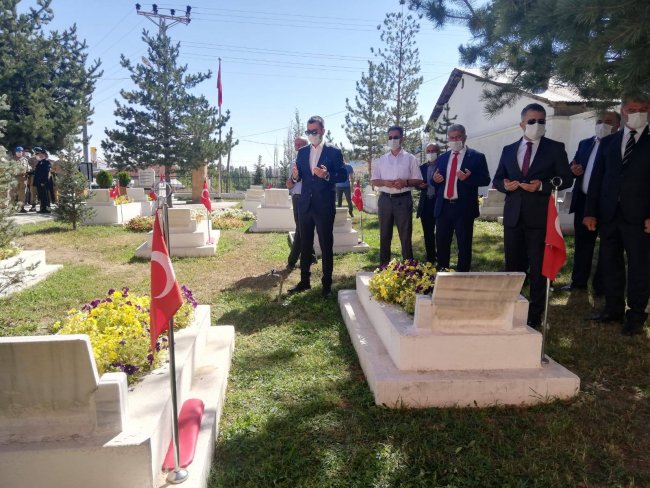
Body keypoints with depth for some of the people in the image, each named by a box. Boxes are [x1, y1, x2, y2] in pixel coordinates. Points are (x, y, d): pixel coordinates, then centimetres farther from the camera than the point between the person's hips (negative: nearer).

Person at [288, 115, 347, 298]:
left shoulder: (334, 151, -3)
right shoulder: (302, 152, 10)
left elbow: (343, 175, -7)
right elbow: (298, 177, 9)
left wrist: (327, 175, -24)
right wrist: (295, 176, -13)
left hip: (324, 205, -5)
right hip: (305, 204, 5)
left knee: (326, 245, 4)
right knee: (305, 244, 12)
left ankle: (327, 284, 14)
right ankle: (304, 281, 24)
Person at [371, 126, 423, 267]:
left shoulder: (410, 158, 3)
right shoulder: (381, 160, 9)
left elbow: (418, 181, 2)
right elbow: (373, 180, 6)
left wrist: (405, 182, -18)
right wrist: (385, 182, -14)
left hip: (403, 199, -2)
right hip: (385, 199, 2)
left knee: (405, 235, 2)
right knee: (385, 234, 10)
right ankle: (384, 265, 21)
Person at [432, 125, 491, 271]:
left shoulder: (477, 156, -1)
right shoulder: (443, 158, 13)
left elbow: (486, 180, -6)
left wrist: (469, 177, -23)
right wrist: (435, 179, -5)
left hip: (464, 207, -4)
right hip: (443, 207, 5)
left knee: (464, 244, 4)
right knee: (441, 242, 11)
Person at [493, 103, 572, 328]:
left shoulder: (555, 148, 2)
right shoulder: (508, 150, 11)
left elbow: (566, 179, -2)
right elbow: (497, 179, 14)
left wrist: (542, 185, -18)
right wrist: (505, 185, -8)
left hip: (540, 216, -3)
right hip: (513, 215, 3)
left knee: (538, 267, 3)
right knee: (512, 266, 12)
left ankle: (534, 315, 14)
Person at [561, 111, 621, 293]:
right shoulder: (585, 144, 12)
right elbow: (574, 167, 14)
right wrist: (574, 169, -9)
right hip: (584, 201, 5)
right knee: (581, 244, 12)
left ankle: (601, 286, 17)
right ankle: (578, 282, 24)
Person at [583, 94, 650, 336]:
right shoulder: (608, 142, 12)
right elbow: (597, 178, 9)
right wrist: (590, 212, 2)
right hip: (609, 214, 3)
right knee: (611, 264, 10)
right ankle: (613, 308, 21)